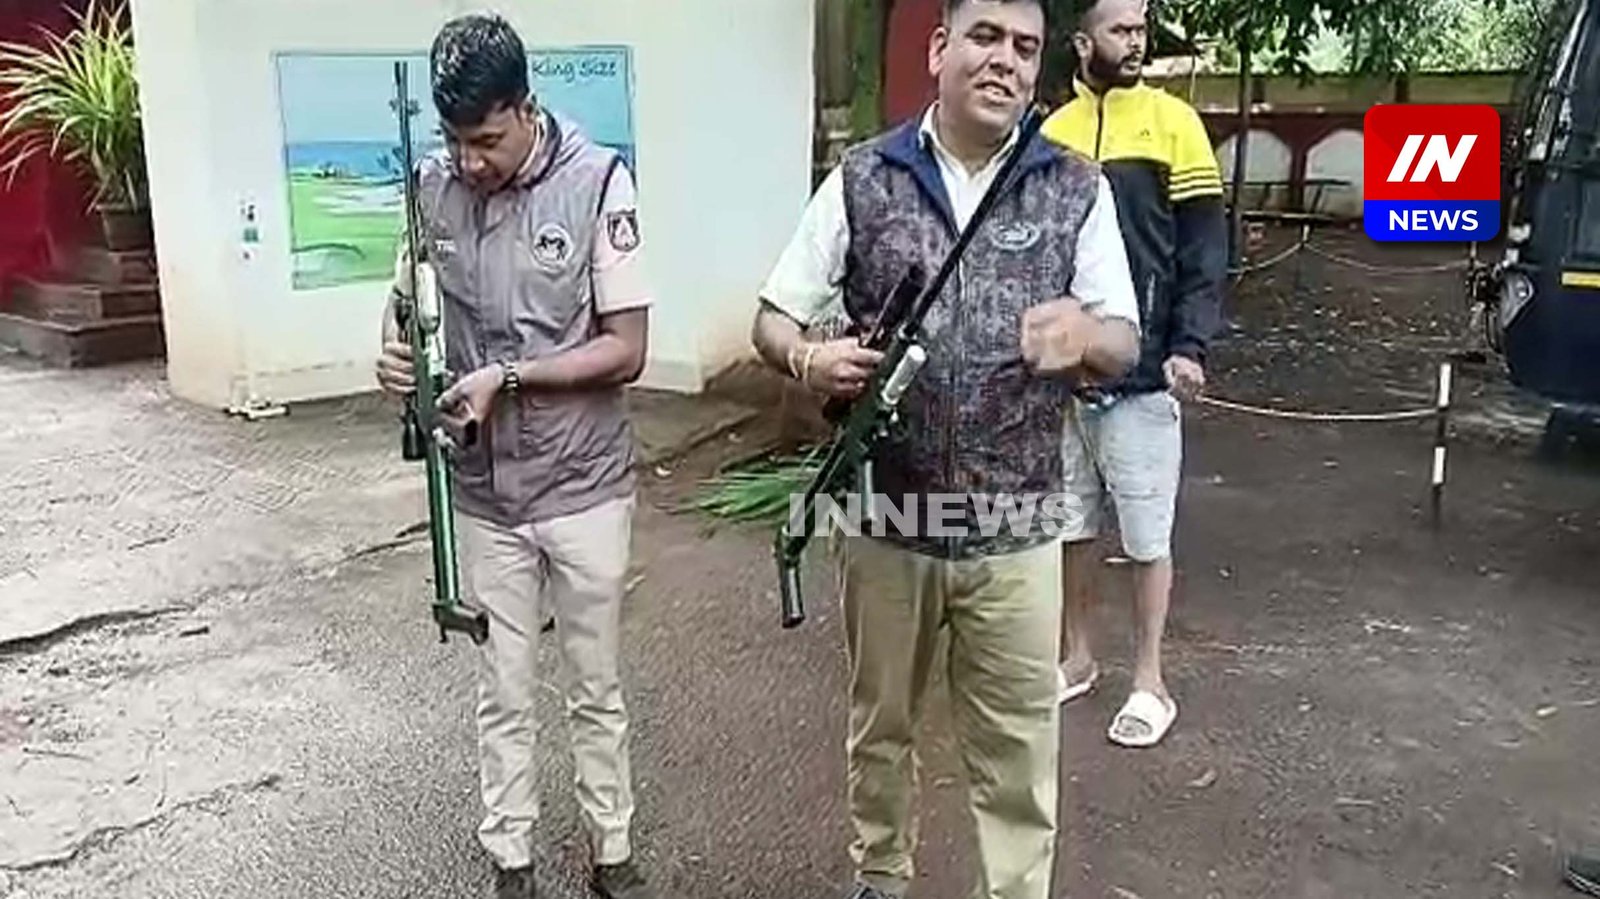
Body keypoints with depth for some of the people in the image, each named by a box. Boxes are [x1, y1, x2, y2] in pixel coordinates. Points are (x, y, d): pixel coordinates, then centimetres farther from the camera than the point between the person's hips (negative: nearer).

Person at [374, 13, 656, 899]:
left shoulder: (597, 182, -13)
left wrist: (507, 376, -21)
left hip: (584, 486, -2)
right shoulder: (431, 186, -4)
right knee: (502, 692, 14)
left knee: (595, 687, 14)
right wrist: (396, 350, -13)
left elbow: (625, 350, -13)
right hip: (483, 492, 2)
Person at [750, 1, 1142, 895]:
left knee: (1018, 749, 9)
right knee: (881, 723, 19)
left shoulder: (1078, 188, 0)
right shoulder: (863, 179, -1)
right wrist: (810, 359, -22)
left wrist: (1083, 335, -24)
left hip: (1016, 529, 0)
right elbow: (773, 321, 1)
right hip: (885, 515, 1)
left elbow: (1125, 345, 0)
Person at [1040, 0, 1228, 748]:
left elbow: (1203, 247, -4)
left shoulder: (1172, 122, -2)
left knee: (1146, 536, 3)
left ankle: (1149, 682, 17)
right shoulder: (1051, 133, 8)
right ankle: (1076, 656, 30)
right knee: (1069, 525, 13)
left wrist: (1191, 345, -14)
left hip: (1141, 372, -3)